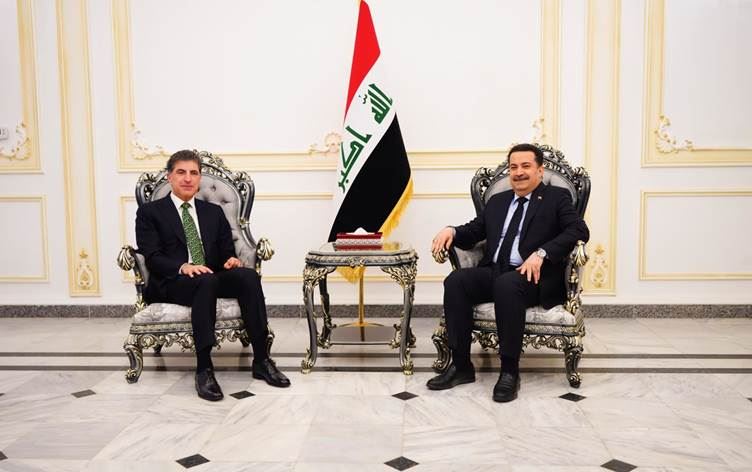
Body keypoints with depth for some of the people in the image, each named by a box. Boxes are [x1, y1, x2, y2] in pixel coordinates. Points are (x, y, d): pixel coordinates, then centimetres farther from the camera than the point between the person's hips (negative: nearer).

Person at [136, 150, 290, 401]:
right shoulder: (150, 212, 9)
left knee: (248, 275, -28)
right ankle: (204, 369, -36)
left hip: (212, 279, 4)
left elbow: (227, 252, 17)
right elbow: (152, 257, -4)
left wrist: (232, 260, -9)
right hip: (171, 284, -4)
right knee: (206, 282, -38)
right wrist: (183, 267, -23)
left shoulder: (214, 212, 21)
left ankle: (261, 360, -27)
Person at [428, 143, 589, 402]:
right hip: (493, 272, 5)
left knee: (507, 284, -37)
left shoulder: (557, 197, 8)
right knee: (455, 281, -22)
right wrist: (451, 230, 0)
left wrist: (541, 253, -22)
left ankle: (510, 371, -26)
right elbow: (473, 232, 24)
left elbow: (579, 230, -8)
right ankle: (461, 365, -17)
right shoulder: (497, 201, 25)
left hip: (534, 276, -5)